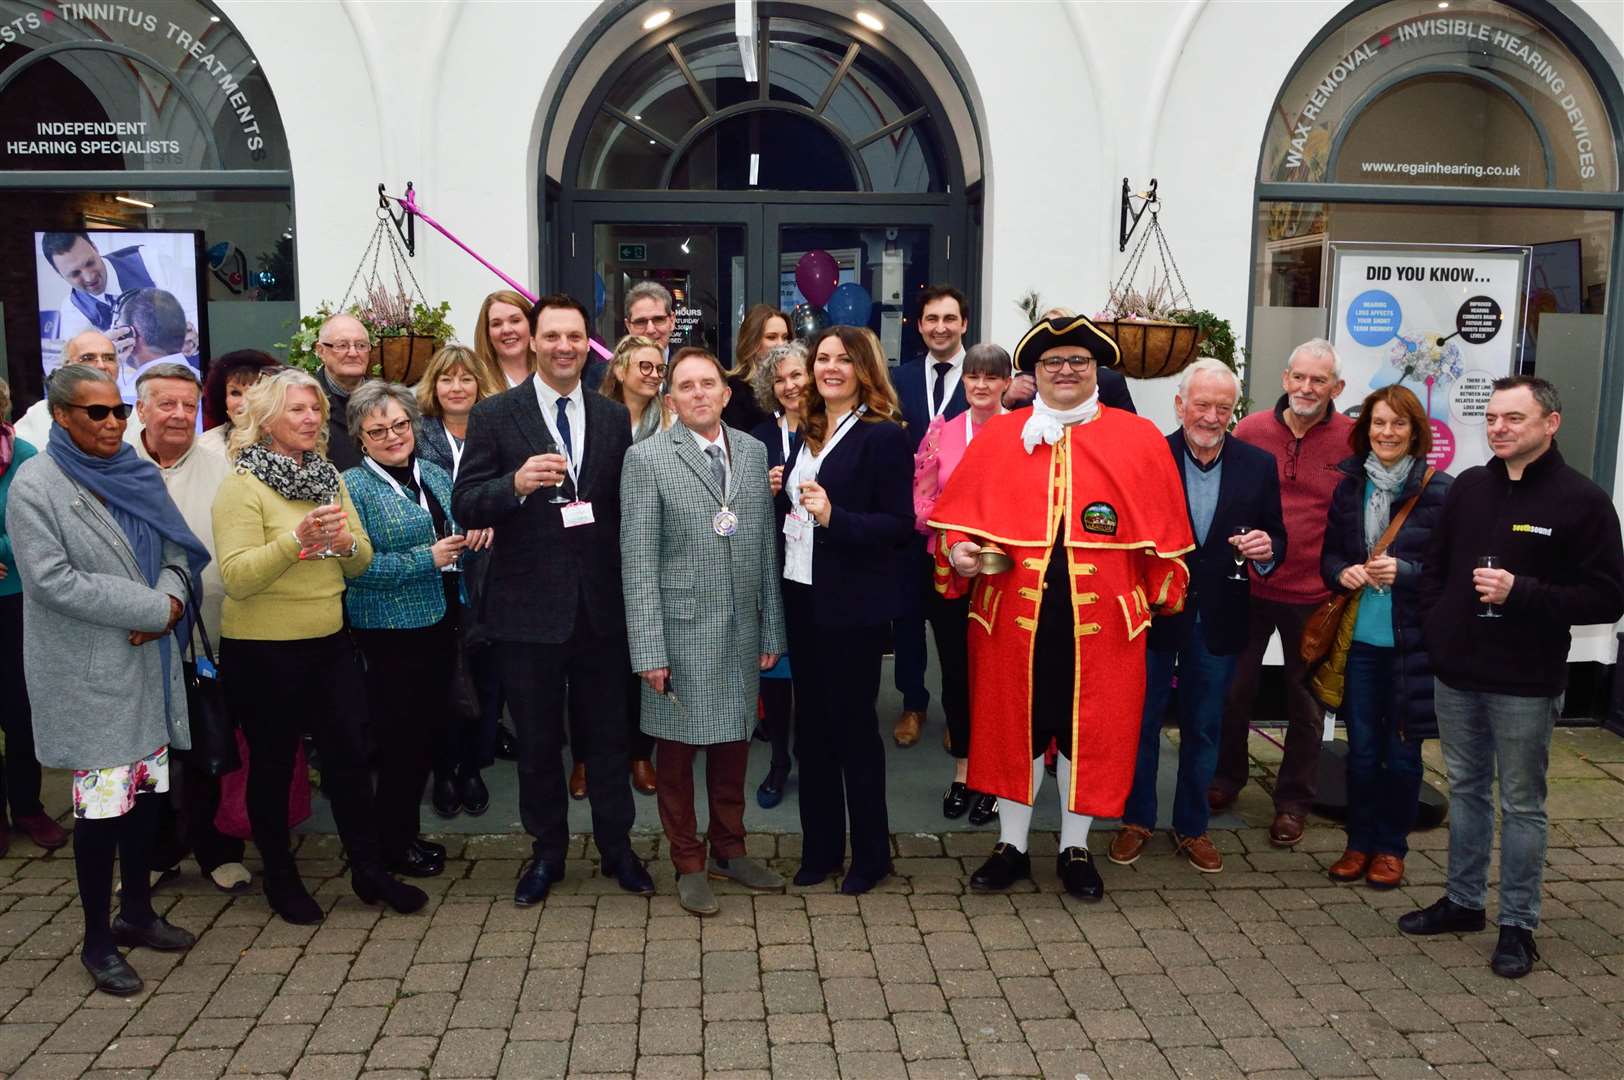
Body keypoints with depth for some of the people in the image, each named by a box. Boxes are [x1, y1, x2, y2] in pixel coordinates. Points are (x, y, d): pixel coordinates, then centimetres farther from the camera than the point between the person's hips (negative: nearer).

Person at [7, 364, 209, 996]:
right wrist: (152, 608, -19)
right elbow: (51, 579, -18)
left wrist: (171, 599, -13)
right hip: (87, 675, -6)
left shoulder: (137, 474, 8)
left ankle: (136, 912, 32)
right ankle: (97, 939, 17)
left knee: (144, 790, 14)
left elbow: (178, 550, 9)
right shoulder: (34, 486, -10)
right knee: (101, 804, 0)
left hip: (148, 663, 6)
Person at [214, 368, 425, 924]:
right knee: (272, 765, 10)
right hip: (263, 650, -5)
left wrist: (346, 542, -13)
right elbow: (236, 576, -20)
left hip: (330, 642, 6)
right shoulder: (242, 484, -11)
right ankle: (280, 878, 28)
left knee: (349, 755, 10)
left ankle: (370, 871, 23)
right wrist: (299, 538, -30)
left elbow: (362, 561, 9)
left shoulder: (329, 478, 8)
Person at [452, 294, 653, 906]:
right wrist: (517, 483, -27)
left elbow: (628, 508, 7)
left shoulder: (614, 418, 5)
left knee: (609, 734, 13)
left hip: (602, 605, 2)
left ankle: (617, 848, 31)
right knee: (538, 740, 13)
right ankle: (547, 851, 32)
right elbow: (465, 507, -8)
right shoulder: (495, 415, -4)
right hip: (530, 607, -2)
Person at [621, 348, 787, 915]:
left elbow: (766, 547, 8)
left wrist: (771, 631, 7)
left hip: (742, 630, 4)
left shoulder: (754, 452, 7)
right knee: (678, 750, 8)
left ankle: (729, 851, 33)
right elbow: (638, 561, -9)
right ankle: (689, 864, 25)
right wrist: (648, 650, -12)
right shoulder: (646, 459, -6)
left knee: (733, 742, 14)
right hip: (681, 630, -4)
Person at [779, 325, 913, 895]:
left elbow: (899, 524, -15)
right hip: (801, 596, 7)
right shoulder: (808, 434, 12)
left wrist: (833, 517, -25)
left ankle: (870, 855, 19)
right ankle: (820, 848, 27)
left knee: (853, 725, 3)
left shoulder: (884, 436, -10)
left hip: (853, 605, -7)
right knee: (811, 726, 13)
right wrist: (780, 496, 1)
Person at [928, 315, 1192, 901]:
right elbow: (958, 513, 6)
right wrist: (959, 550, -12)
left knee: (1091, 729, 9)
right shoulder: (997, 437, 6)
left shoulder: (1139, 438, 4)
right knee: (1013, 724, 10)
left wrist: (1163, 590, 7)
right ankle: (1011, 846, 26)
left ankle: (1075, 848, 27)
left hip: (1101, 613, 0)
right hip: (1013, 610, 1)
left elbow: (1164, 526, 7)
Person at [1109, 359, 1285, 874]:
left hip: (1216, 619, 2)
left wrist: (1267, 550, -19)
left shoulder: (1258, 465, -1)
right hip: (1154, 613, -2)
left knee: (1203, 729, 15)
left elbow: (1276, 539, 3)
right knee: (1142, 721, 11)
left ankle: (1192, 826, 31)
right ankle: (1136, 820, 29)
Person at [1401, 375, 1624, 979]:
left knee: (1521, 804, 5)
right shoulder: (1468, 488, 7)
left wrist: (1521, 592, -21)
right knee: (1465, 789, 16)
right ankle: (1463, 901, 31)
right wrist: (1432, 631, 3)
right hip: (1456, 675, 5)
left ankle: (1518, 925, 19)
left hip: (1526, 685, -5)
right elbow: (1435, 568, 15)